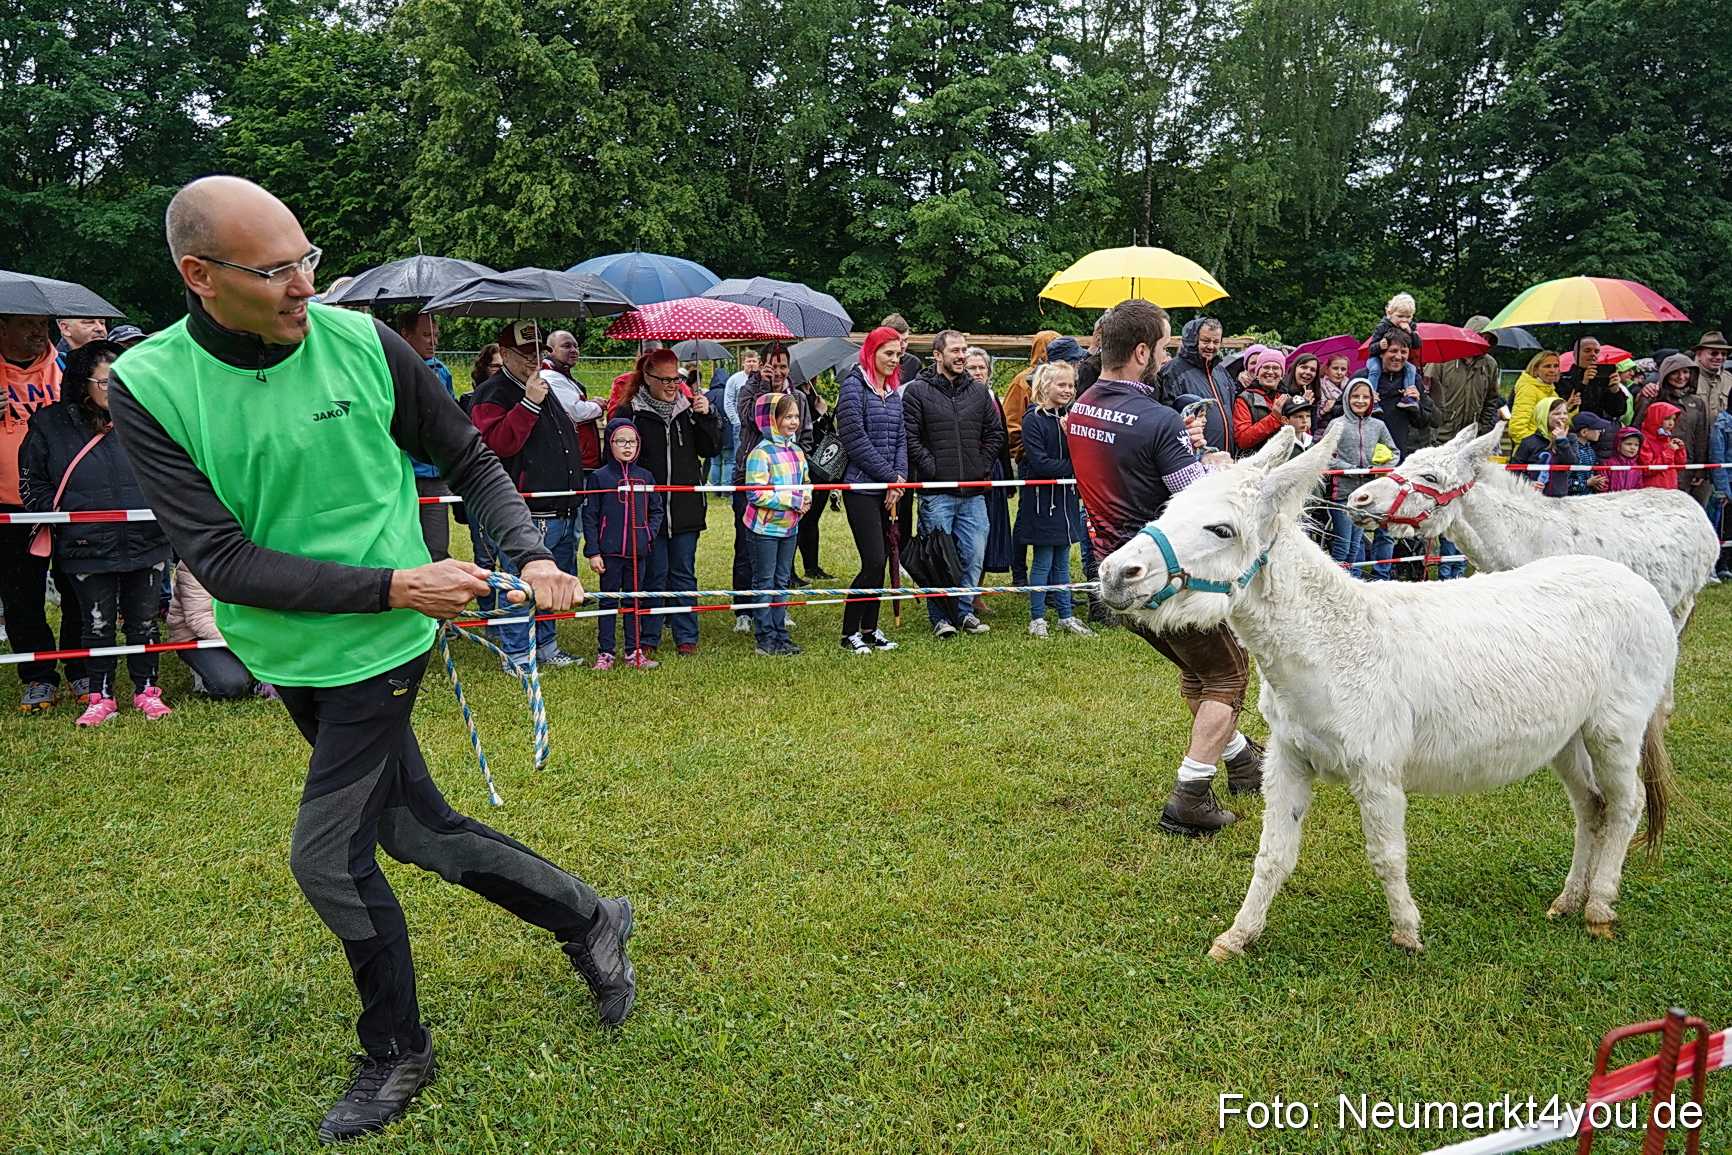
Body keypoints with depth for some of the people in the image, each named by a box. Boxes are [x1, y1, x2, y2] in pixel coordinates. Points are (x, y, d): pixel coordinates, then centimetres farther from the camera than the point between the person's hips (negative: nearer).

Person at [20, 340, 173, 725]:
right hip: (87, 550, -1)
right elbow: (32, 482, 7)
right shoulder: (50, 425, -1)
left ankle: (146, 690, 25)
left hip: (146, 544, 1)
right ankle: (101, 697, 22)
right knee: (97, 626, 9)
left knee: (144, 621, 11)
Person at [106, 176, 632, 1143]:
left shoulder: (363, 344, -12)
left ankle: (397, 1053, 25)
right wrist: (393, 584, -23)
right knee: (416, 829, 13)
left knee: (328, 854, 0)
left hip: (379, 649, -3)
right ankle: (588, 919, 35)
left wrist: (532, 556, -11)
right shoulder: (149, 386, -13)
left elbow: (470, 461, 3)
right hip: (287, 656, 3)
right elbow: (222, 560, -18)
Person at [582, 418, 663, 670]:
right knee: (608, 601, 4)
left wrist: (650, 533, -5)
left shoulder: (645, 477, 6)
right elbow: (589, 517, -3)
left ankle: (634, 651, 18)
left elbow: (656, 510, 13)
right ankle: (605, 652, 11)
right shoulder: (599, 477, -3)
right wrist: (592, 552, -7)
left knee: (634, 601, 11)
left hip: (638, 552, 3)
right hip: (609, 552, -3)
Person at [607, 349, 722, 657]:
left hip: (686, 508, 3)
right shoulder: (629, 412, -2)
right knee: (654, 574, 2)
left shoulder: (688, 406, 9)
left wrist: (706, 416, -5)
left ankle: (686, 637, 17)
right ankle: (648, 638, 14)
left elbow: (712, 449, 8)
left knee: (684, 573, 9)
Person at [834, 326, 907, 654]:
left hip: (891, 488, 7)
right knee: (874, 561, -11)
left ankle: (870, 628, 18)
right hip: (862, 486, -7)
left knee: (881, 561, 9)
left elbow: (901, 437, 14)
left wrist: (900, 477, -3)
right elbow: (856, 439, -13)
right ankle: (849, 632, 2)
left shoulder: (893, 390, 15)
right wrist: (890, 477, -11)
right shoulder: (854, 386, -7)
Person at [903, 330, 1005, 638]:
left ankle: (964, 611, 21)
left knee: (974, 555, 7)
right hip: (936, 493, -4)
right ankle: (940, 617, 11)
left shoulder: (979, 391, 12)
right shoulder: (917, 391, -2)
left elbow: (995, 434, 17)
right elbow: (910, 438, -7)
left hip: (973, 493, 4)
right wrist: (932, 470, -12)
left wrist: (982, 467, 6)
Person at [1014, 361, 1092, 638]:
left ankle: (1066, 616, 19)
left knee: (1062, 561, 12)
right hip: (1041, 499, -6)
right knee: (1043, 561, 0)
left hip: (1066, 498, 6)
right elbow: (1040, 463, -17)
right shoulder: (1033, 419, -10)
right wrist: (1073, 467, -13)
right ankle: (1037, 619, 10)